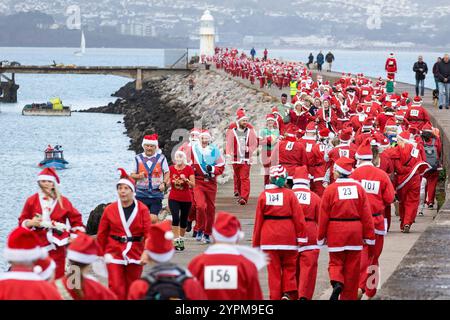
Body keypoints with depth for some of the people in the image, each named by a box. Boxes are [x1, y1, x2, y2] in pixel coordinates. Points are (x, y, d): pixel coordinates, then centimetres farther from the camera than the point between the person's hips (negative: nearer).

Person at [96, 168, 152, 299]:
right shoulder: (109, 209, -2)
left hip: (135, 254, 0)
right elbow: (102, 234, 5)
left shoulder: (142, 209, -5)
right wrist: (101, 253, 7)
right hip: (114, 254, 0)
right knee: (116, 288, -10)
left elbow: (148, 232, -10)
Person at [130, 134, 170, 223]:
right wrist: (138, 176, -12)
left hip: (156, 194, -1)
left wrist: (164, 183, -7)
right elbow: (131, 175, 10)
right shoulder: (138, 158, 7)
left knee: (153, 219, -8)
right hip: (141, 193, 1)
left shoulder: (161, 158, 4)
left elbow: (167, 173, 11)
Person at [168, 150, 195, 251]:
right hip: (174, 198, 0)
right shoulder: (171, 169, 2)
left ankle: (181, 239, 27)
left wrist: (186, 180, -24)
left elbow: (193, 185, -7)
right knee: (175, 218, -17)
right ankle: (176, 240, -18)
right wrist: (172, 181, -13)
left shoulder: (189, 169, -2)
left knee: (183, 220, 10)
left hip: (186, 199, 0)